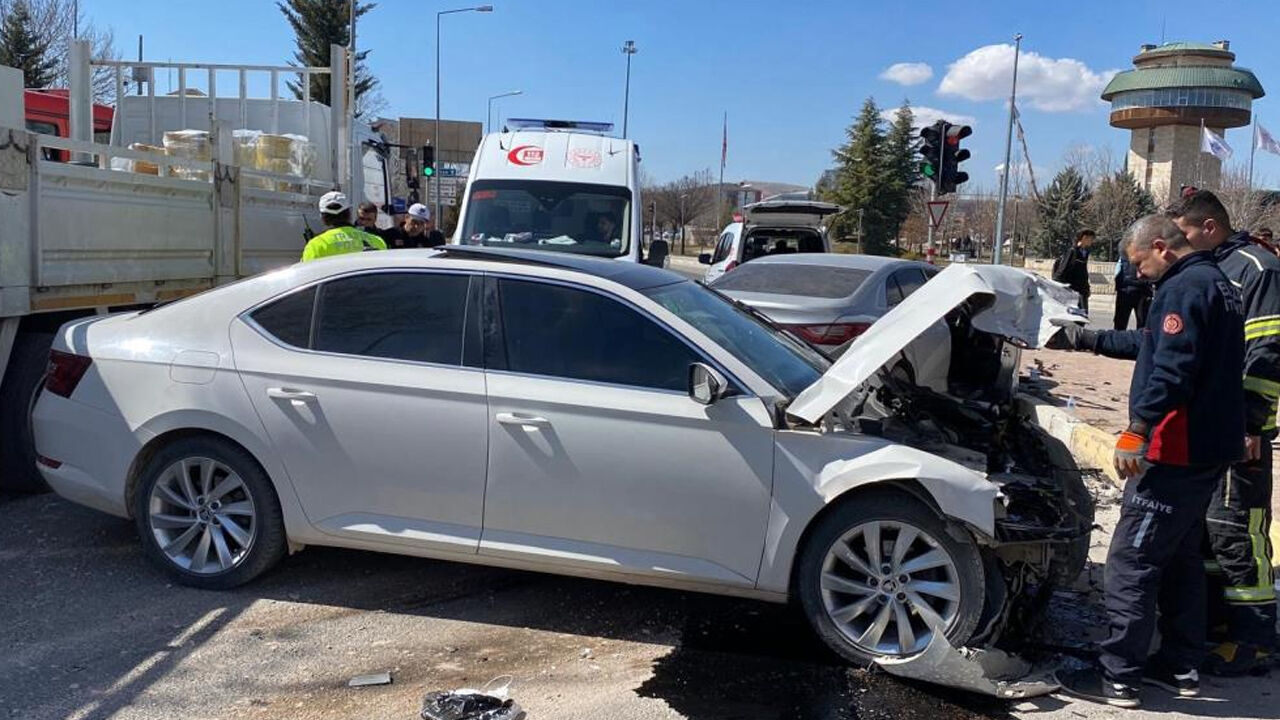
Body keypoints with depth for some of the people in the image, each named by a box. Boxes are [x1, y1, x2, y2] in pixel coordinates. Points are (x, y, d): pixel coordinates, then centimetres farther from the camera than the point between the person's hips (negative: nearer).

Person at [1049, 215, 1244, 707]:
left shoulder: (1184, 287, -15)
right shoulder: (1215, 284, 18)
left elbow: (1171, 370, -27)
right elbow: (1153, 344, 29)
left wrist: (1137, 430, -26)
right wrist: (1086, 340, 31)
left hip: (1176, 451, -11)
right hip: (1210, 449, 11)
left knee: (1130, 563, -5)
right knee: (1181, 557, 19)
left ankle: (1118, 678, 0)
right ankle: (1181, 666, 27)